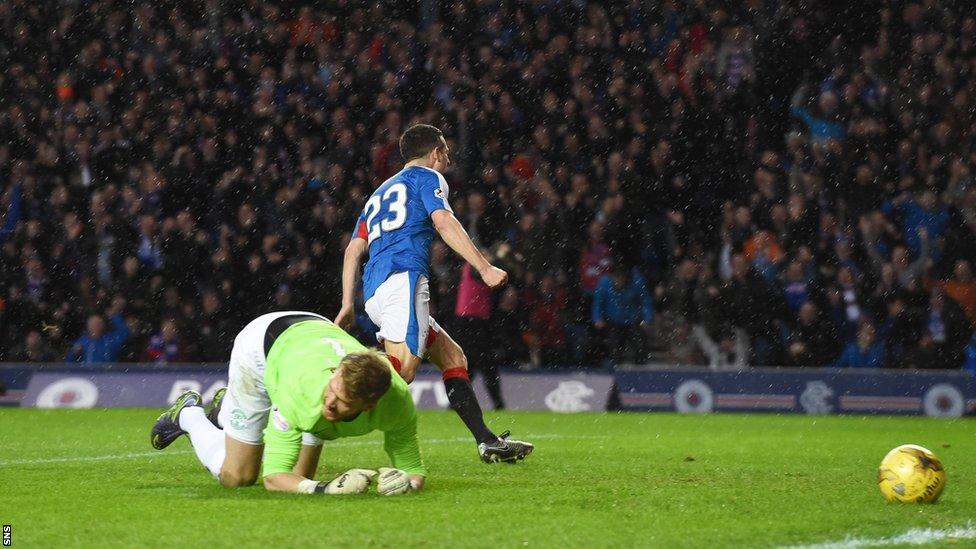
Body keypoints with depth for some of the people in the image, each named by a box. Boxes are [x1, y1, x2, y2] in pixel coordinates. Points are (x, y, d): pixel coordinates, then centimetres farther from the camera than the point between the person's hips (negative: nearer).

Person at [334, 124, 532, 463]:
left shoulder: (380, 193, 34)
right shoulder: (427, 177, 13)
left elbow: (354, 248, 25)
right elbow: (443, 222, -5)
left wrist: (348, 304, 21)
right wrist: (485, 268, -10)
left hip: (374, 291, 9)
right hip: (403, 275, -9)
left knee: (452, 356, 15)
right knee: (401, 370, -24)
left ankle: (487, 441, 9)